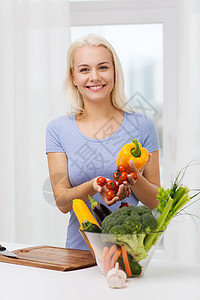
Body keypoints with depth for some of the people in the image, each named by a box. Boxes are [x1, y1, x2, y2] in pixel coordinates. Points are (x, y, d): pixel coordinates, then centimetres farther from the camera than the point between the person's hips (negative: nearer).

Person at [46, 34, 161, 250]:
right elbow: (62, 202, -1)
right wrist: (93, 186, -20)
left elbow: (155, 201, 6)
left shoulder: (141, 125, 3)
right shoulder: (58, 129, 5)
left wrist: (136, 180, -14)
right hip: (80, 248, 1)